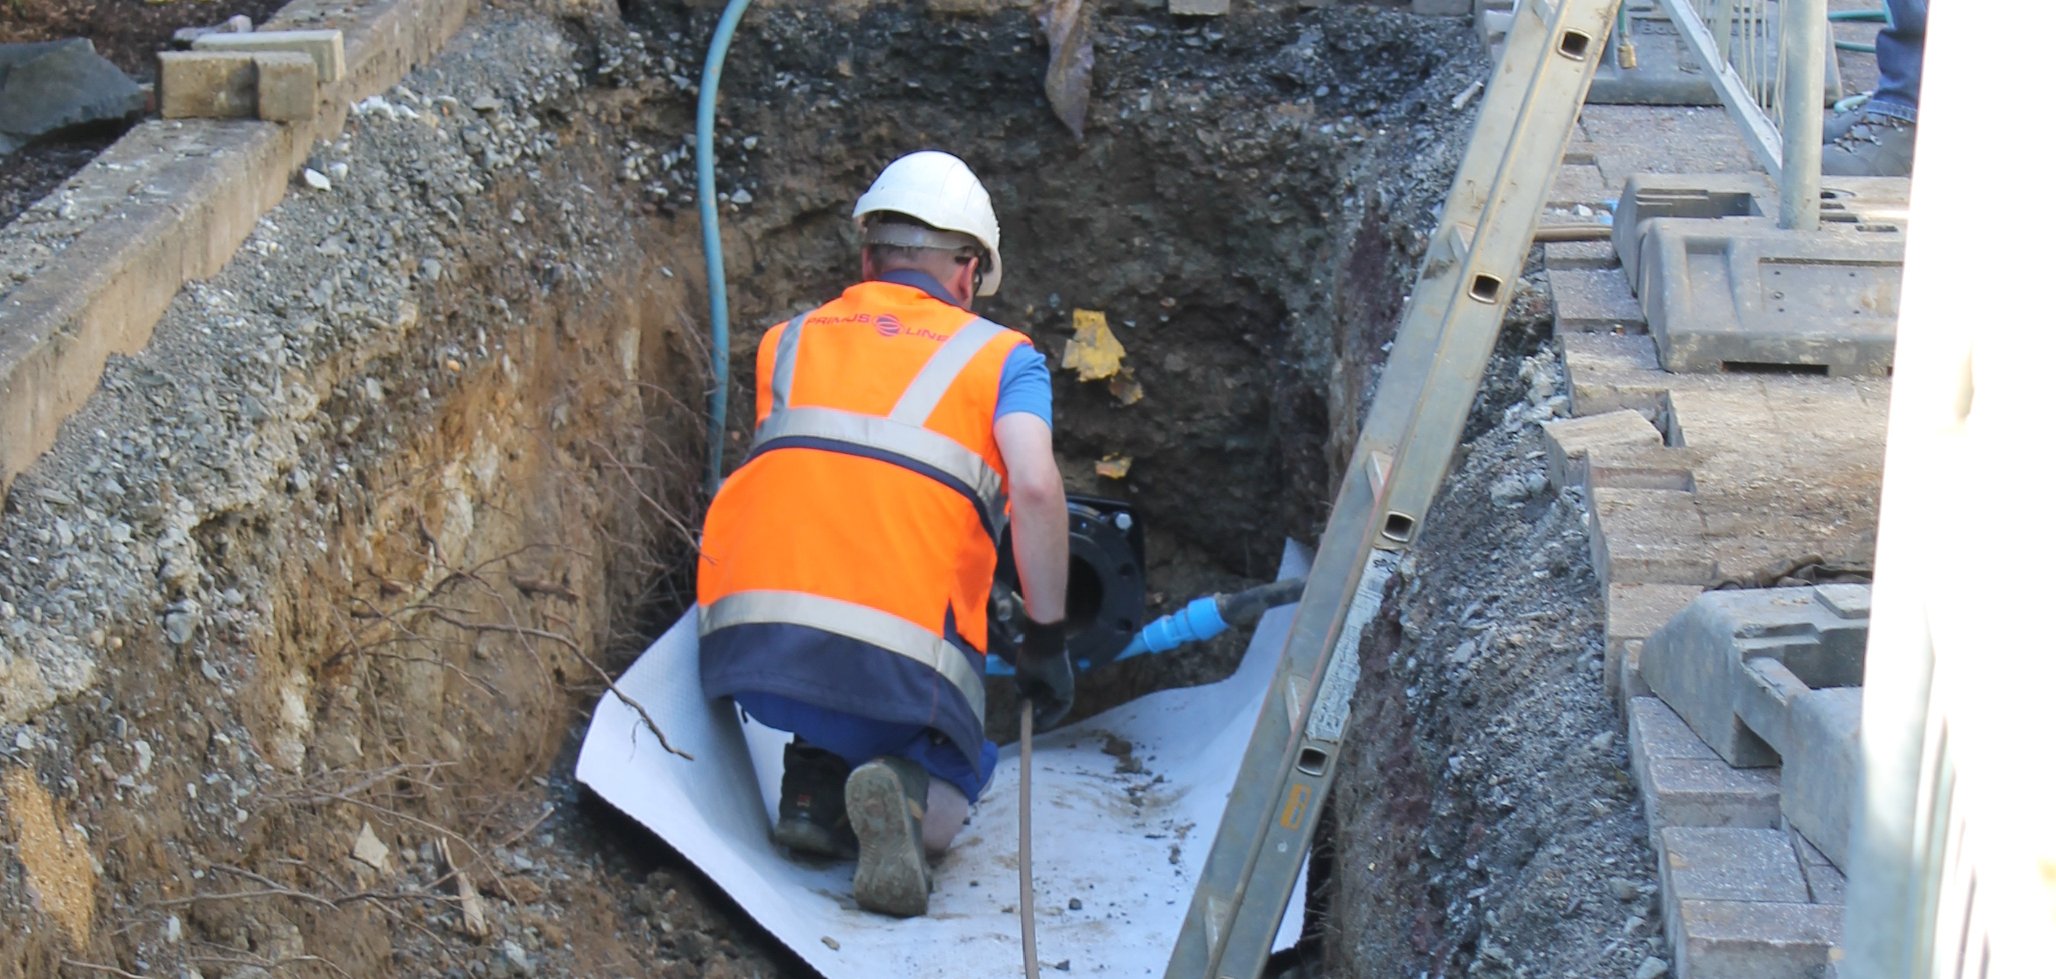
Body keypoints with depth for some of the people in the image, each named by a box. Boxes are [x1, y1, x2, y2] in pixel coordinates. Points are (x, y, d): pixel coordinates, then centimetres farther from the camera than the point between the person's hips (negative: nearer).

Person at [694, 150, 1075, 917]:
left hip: (743, 646, 4)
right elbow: (1035, 489, -5)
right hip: (899, 648, -4)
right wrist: (1046, 641, 4)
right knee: (955, 772, 24)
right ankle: (906, 794, -10)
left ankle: (817, 780, 8)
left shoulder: (787, 342, 21)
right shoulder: (1001, 357, 11)